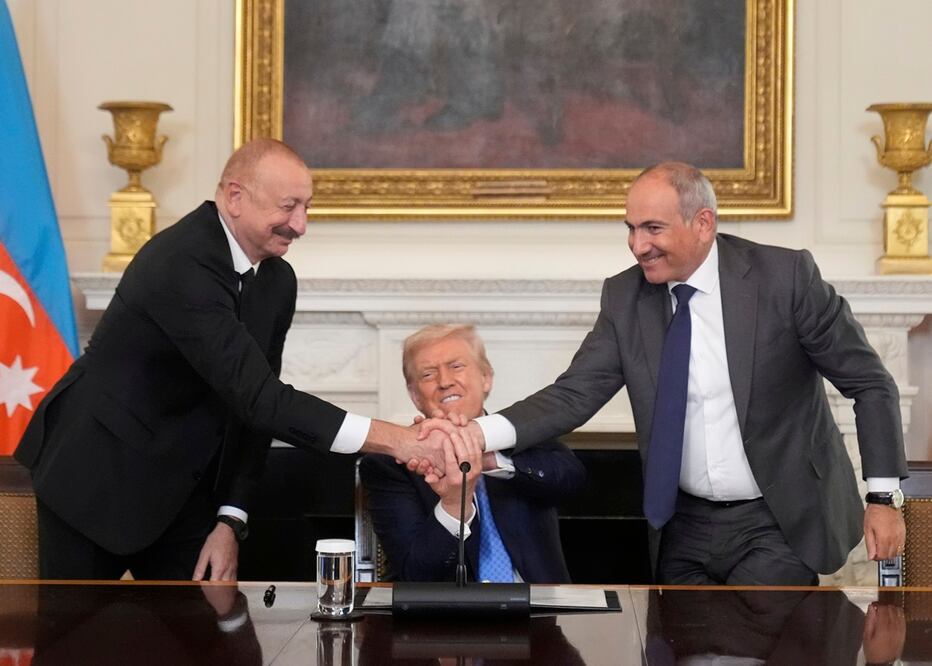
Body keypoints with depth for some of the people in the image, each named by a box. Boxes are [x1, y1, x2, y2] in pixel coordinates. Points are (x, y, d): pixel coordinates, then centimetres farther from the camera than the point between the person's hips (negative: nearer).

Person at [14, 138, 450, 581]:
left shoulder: (277, 281, 0)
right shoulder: (181, 263, -28)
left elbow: (254, 406, 4)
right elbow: (257, 396, -34)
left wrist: (231, 521, -6)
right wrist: (392, 439, -37)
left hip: (177, 488, 7)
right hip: (95, 476, -7)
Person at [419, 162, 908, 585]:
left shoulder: (785, 276, -12)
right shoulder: (625, 297, -1)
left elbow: (870, 384, -5)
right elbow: (573, 396, -6)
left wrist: (883, 496, -10)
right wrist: (478, 434, -23)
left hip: (778, 526, -4)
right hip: (685, 528, 4)